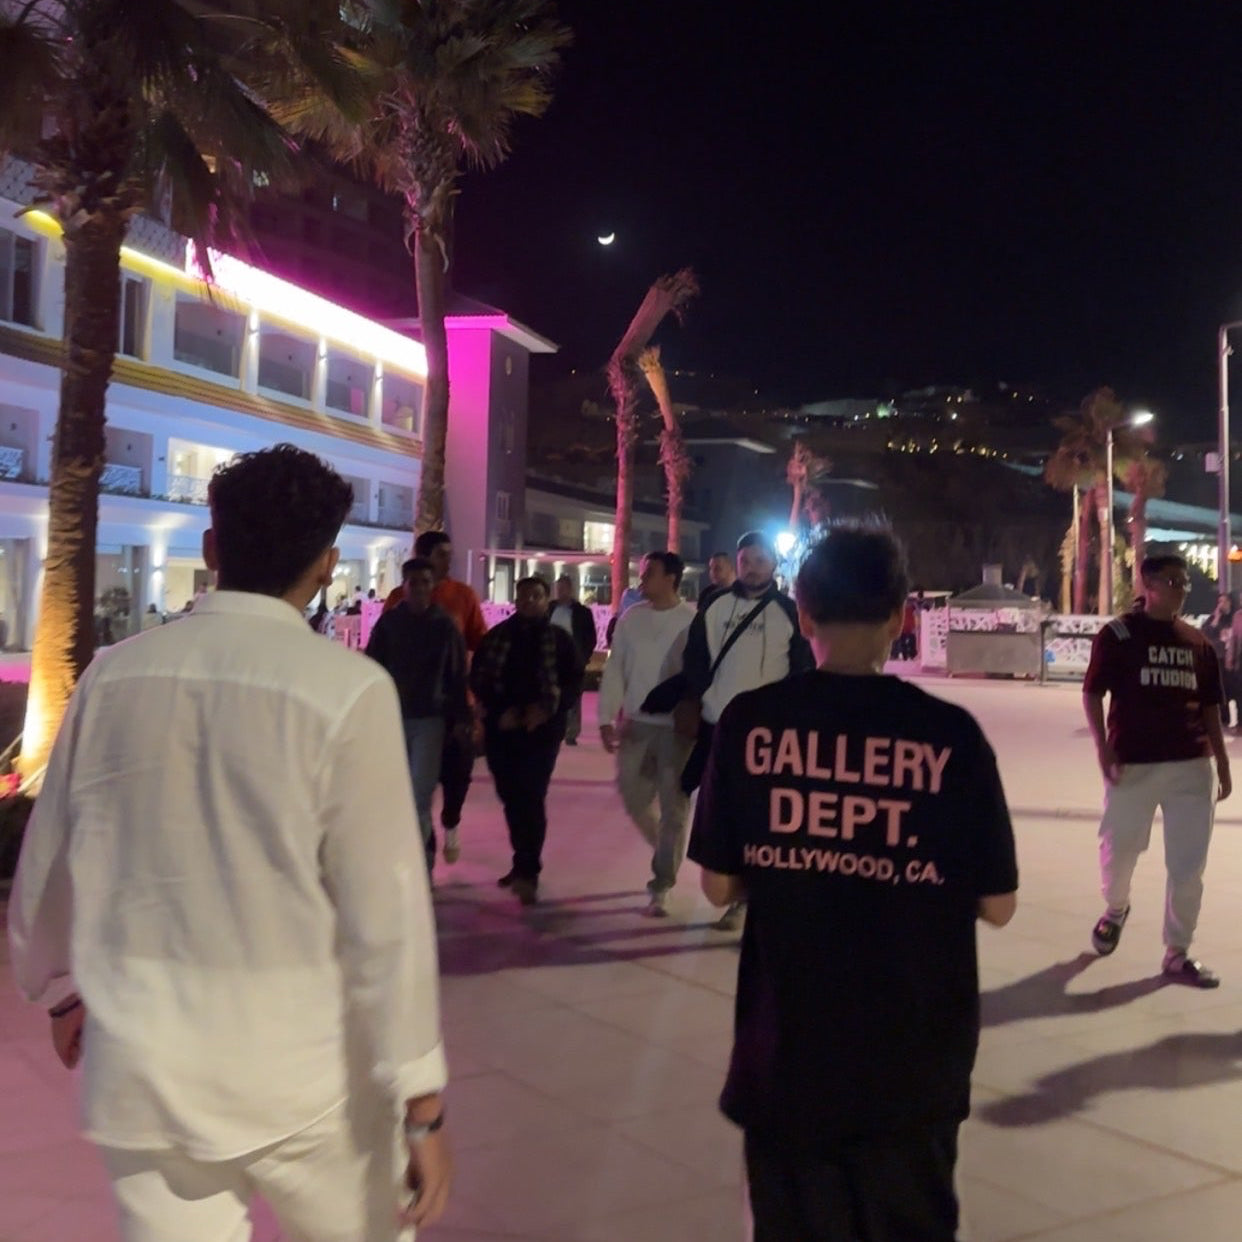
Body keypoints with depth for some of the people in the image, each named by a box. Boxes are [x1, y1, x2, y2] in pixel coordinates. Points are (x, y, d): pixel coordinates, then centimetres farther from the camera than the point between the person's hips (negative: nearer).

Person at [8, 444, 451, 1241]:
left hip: (138, 1059, 4)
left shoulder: (113, 676, -3)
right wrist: (422, 1100, -7)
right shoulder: (347, 690, -16)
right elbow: (384, 906, -16)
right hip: (296, 1066, -3)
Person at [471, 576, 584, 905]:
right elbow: (477, 679, 5)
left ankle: (528, 871, -12)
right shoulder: (495, 636, 7)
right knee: (511, 799, 9)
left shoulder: (559, 639, 2)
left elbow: (574, 682, -1)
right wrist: (499, 711, -10)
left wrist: (548, 709, -16)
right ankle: (525, 864, 24)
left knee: (531, 799, -12)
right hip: (501, 728, 3)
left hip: (542, 729, -3)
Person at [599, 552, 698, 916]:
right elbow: (615, 670, 6)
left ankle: (660, 887, 12)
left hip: (678, 727, -4)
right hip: (636, 723, 4)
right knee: (633, 798, 10)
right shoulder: (632, 618, 4)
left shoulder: (693, 620, -8)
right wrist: (607, 718, 1)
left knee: (673, 808, 2)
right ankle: (665, 854, 36)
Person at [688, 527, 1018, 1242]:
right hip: (913, 1054, 0)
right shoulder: (951, 733, -11)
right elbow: (998, 906, -5)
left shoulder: (750, 722, -8)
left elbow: (720, 886, -2)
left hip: (787, 1045, 1)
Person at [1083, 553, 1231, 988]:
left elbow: (1210, 708, 14)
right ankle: (1115, 909, 40)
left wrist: (1222, 764, 10)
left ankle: (1177, 954, 15)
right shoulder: (1118, 635, -3)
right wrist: (1103, 746, -15)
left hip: (1191, 766, 4)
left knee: (1188, 865, 3)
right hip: (1133, 764, -3)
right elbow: (1093, 693, -4)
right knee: (1118, 849, 7)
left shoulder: (1199, 643, 10)